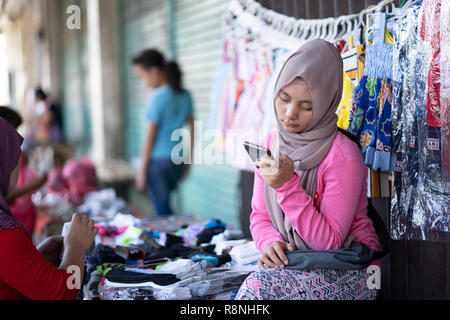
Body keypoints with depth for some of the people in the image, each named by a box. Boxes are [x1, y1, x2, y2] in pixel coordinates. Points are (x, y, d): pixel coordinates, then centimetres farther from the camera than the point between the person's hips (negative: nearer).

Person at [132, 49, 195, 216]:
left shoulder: (157, 98, -13)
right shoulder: (185, 95, 5)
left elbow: (150, 136, -11)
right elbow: (193, 128, 10)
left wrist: (142, 170, -5)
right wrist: (187, 160, 18)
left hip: (158, 160, -7)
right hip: (178, 160, 7)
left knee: (163, 211, 1)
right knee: (164, 204, 20)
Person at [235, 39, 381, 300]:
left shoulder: (343, 156, -18)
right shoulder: (270, 144, 2)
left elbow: (330, 242, -17)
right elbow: (259, 215, 8)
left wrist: (288, 186, -26)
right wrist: (270, 242, -15)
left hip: (349, 271, -5)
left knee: (257, 288, -28)